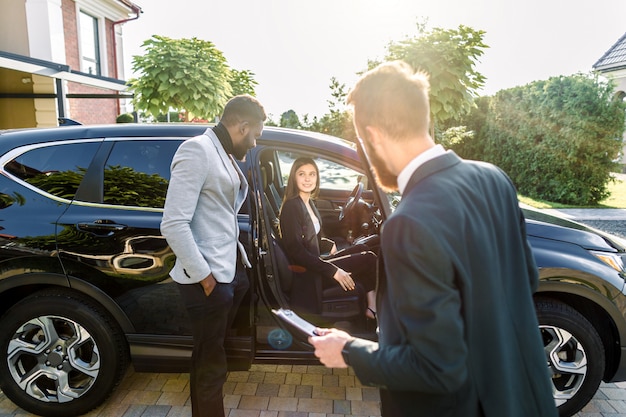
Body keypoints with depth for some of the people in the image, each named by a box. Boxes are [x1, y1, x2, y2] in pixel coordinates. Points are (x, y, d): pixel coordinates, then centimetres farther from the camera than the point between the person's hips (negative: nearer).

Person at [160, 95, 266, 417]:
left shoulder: (226, 155, 14)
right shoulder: (197, 150, -14)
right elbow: (173, 224, -21)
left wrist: (239, 262, 8)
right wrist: (203, 277, -18)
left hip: (232, 272, 9)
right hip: (209, 278, -9)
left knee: (210, 357, 22)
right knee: (211, 364, 8)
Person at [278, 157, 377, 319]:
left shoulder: (309, 202, 8)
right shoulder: (291, 207, -18)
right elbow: (295, 250, -23)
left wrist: (329, 245, 5)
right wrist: (333, 271, -25)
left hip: (315, 261, 9)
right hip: (307, 275, -9)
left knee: (362, 250, 7)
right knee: (368, 259, -5)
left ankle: (372, 307, 1)